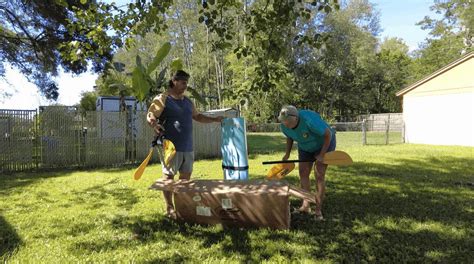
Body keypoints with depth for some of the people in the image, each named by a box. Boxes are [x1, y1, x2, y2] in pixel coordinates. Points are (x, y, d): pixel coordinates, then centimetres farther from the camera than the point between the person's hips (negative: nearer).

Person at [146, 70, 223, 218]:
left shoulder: (187, 101, 18)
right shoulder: (162, 99, -5)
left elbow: (197, 116, 28)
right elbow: (150, 116, -12)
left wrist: (214, 119, 22)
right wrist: (154, 124, -33)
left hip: (187, 147, 8)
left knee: (186, 176, 13)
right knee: (169, 177, 0)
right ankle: (169, 208, 11)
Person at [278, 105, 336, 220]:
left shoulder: (309, 120, -41)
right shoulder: (284, 126, -20)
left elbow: (328, 134, -29)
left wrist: (322, 155, -23)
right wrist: (287, 154, -1)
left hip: (325, 143, -6)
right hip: (306, 147, 6)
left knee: (319, 176, -12)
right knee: (303, 174, 0)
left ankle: (318, 210, -4)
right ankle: (305, 206, 10)